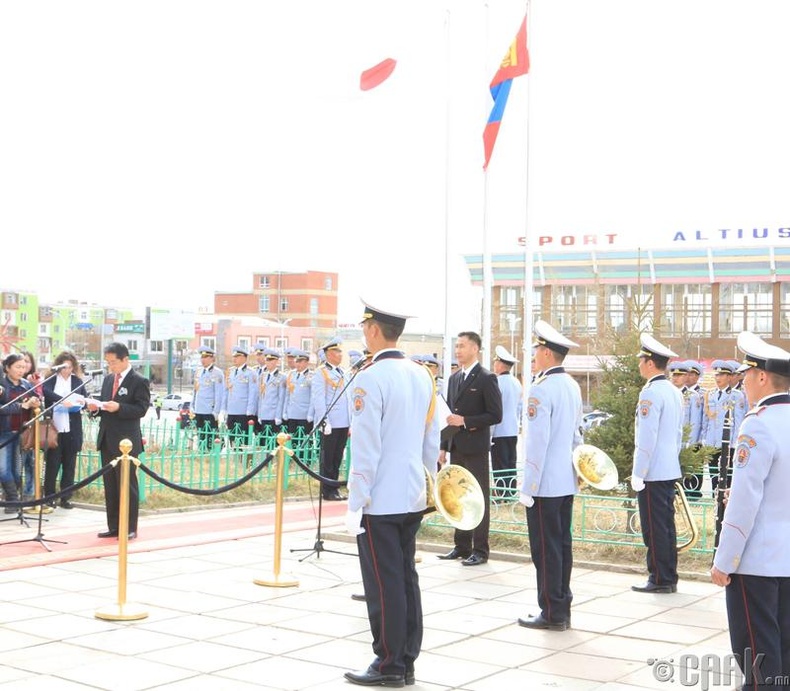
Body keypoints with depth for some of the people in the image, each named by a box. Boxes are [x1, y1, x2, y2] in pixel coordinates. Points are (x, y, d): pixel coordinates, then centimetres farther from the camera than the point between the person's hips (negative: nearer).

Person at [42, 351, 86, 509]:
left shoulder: (78, 381, 10)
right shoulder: (51, 380, 1)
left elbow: (85, 400, 8)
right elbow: (46, 392, -19)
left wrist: (81, 402, -14)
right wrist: (62, 400, -32)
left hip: (72, 430, 2)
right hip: (54, 428, -2)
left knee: (69, 465, 5)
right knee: (52, 464, 2)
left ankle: (65, 498, 11)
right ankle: (49, 497, 11)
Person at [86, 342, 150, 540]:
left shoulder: (139, 381, -7)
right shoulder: (108, 379, 15)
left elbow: (141, 409, -14)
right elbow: (105, 407, 19)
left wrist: (119, 408, -26)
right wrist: (96, 408, -2)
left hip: (126, 441, -7)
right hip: (107, 440, 7)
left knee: (127, 485, -1)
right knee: (110, 486, 10)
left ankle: (130, 528, 6)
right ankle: (114, 527, 17)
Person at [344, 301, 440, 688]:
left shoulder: (370, 379, -16)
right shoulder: (422, 376, 9)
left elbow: (365, 449, -17)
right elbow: (432, 441, 14)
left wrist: (355, 504, -12)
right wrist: (432, 485, 21)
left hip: (379, 500, -8)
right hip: (412, 498, 8)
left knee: (384, 584, 0)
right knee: (407, 579, 13)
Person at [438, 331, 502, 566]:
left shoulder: (486, 378, -8)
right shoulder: (454, 378, 14)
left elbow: (496, 415, -12)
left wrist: (465, 421, -18)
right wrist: (444, 446, 13)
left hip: (475, 447, -7)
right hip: (456, 447, 7)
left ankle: (480, 550, 4)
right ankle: (461, 546, 19)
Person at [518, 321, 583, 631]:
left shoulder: (541, 388, -17)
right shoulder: (573, 386, 10)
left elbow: (537, 442, -20)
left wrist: (527, 488, -16)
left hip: (545, 484, -9)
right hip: (568, 481, 9)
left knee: (546, 549, -2)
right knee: (562, 544, 13)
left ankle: (552, 614, 4)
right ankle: (562, 608, 20)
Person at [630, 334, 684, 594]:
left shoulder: (651, 393, -17)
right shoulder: (675, 392, 11)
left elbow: (646, 438, -19)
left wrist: (638, 473, -16)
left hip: (653, 473, -9)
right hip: (671, 470, 9)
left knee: (654, 528, -2)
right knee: (667, 525, 13)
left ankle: (659, 579, 3)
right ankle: (670, 578, 18)